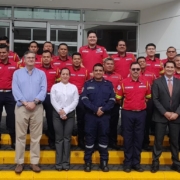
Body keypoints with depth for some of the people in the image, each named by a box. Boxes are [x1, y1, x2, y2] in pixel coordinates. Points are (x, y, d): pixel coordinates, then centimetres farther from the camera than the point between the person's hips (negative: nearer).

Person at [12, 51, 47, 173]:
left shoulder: (41, 73, 9)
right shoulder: (17, 73, 9)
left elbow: (43, 90, -2)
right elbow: (15, 90, -2)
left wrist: (35, 102, -15)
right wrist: (25, 102, -15)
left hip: (37, 107, 1)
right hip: (21, 107, 0)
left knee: (36, 136, 4)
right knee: (20, 136, 3)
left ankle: (34, 162, 12)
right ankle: (19, 162, 11)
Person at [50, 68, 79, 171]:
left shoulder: (74, 87, 8)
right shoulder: (55, 86, 6)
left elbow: (75, 101, -1)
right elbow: (53, 100, -2)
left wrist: (65, 111, -11)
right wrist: (60, 111, -13)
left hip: (70, 114, 1)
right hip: (57, 114, -1)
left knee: (67, 138, 1)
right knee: (59, 138, 0)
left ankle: (66, 162, 5)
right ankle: (59, 162, 3)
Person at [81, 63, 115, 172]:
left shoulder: (109, 84, 8)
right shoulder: (88, 84, 6)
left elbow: (112, 100, 0)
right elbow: (84, 99, -5)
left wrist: (103, 109, -15)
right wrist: (95, 109, -15)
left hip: (105, 116, 1)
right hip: (90, 115, -1)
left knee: (104, 137, 6)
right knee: (89, 137, 3)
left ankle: (104, 162, 15)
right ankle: (88, 161, 12)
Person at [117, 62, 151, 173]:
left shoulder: (146, 83, 3)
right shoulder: (124, 82, -4)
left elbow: (148, 97, 16)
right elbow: (119, 98, 4)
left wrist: (142, 102, 7)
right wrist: (126, 103, 6)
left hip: (141, 113, 2)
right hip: (127, 113, -2)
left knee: (139, 138, 7)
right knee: (128, 138, 5)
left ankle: (136, 162, 18)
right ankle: (128, 162, 15)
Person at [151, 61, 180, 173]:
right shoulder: (157, 82, 0)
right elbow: (155, 99, -6)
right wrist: (165, 112, -13)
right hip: (161, 116, -2)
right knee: (158, 141, 2)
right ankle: (155, 162, 12)